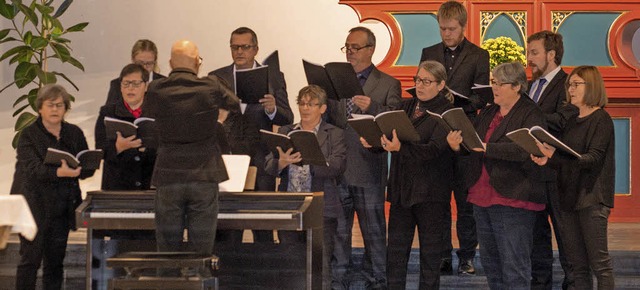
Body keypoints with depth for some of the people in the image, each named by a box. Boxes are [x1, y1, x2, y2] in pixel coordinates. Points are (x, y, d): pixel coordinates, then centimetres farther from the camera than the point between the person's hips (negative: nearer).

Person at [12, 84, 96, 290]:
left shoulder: (75, 134, 11)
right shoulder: (28, 135, -2)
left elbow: (89, 168, 8)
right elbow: (32, 168, -17)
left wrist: (76, 170, -15)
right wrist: (60, 172, -33)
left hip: (62, 208, 4)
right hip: (35, 205, -4)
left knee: (55, 261, 7)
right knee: (30, 259, -6)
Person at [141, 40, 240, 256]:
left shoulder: (156, 90, -2)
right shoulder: (210, 88, -5)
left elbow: (144, 116, 17)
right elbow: (236, 105, 15)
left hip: (168, 176, 1)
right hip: (204, 176, -1)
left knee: (168, 250, 8)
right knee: (201, 252, 4)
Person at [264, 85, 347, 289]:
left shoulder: (335, 135, 5)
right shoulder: (285, 132, 15)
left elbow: (337, 167, -11)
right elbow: (269, 167, 4)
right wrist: (281, 162, -19)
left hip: (321, 210, -3)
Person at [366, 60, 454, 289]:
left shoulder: (446, 112, -7)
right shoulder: (405, 107, 13)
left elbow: (433, 150, -20)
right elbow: (387, 135, 10)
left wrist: (400, 148, -35)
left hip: (430, 193, -5)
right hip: (401, 188, 6)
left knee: (430, 251, 3)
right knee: (396, 250, 6)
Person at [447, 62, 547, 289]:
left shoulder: (530, 114, -7)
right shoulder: (488, 113, 17)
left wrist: (487, 148, -29)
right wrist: (458, 145, -8)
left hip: (512, 200, -8)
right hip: (482, 197, 8)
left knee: (514, 268, -6)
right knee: (489, 262, 15)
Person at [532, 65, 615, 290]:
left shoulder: (601, 119, -7)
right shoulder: (572, 121, 16)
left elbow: (593, 159, -17)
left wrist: (556, 156, -29)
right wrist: (548, 160, -5)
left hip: (591, 198, -8)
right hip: (568, 196, 8)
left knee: (598, 261, -6)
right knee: (576, 265, 9)